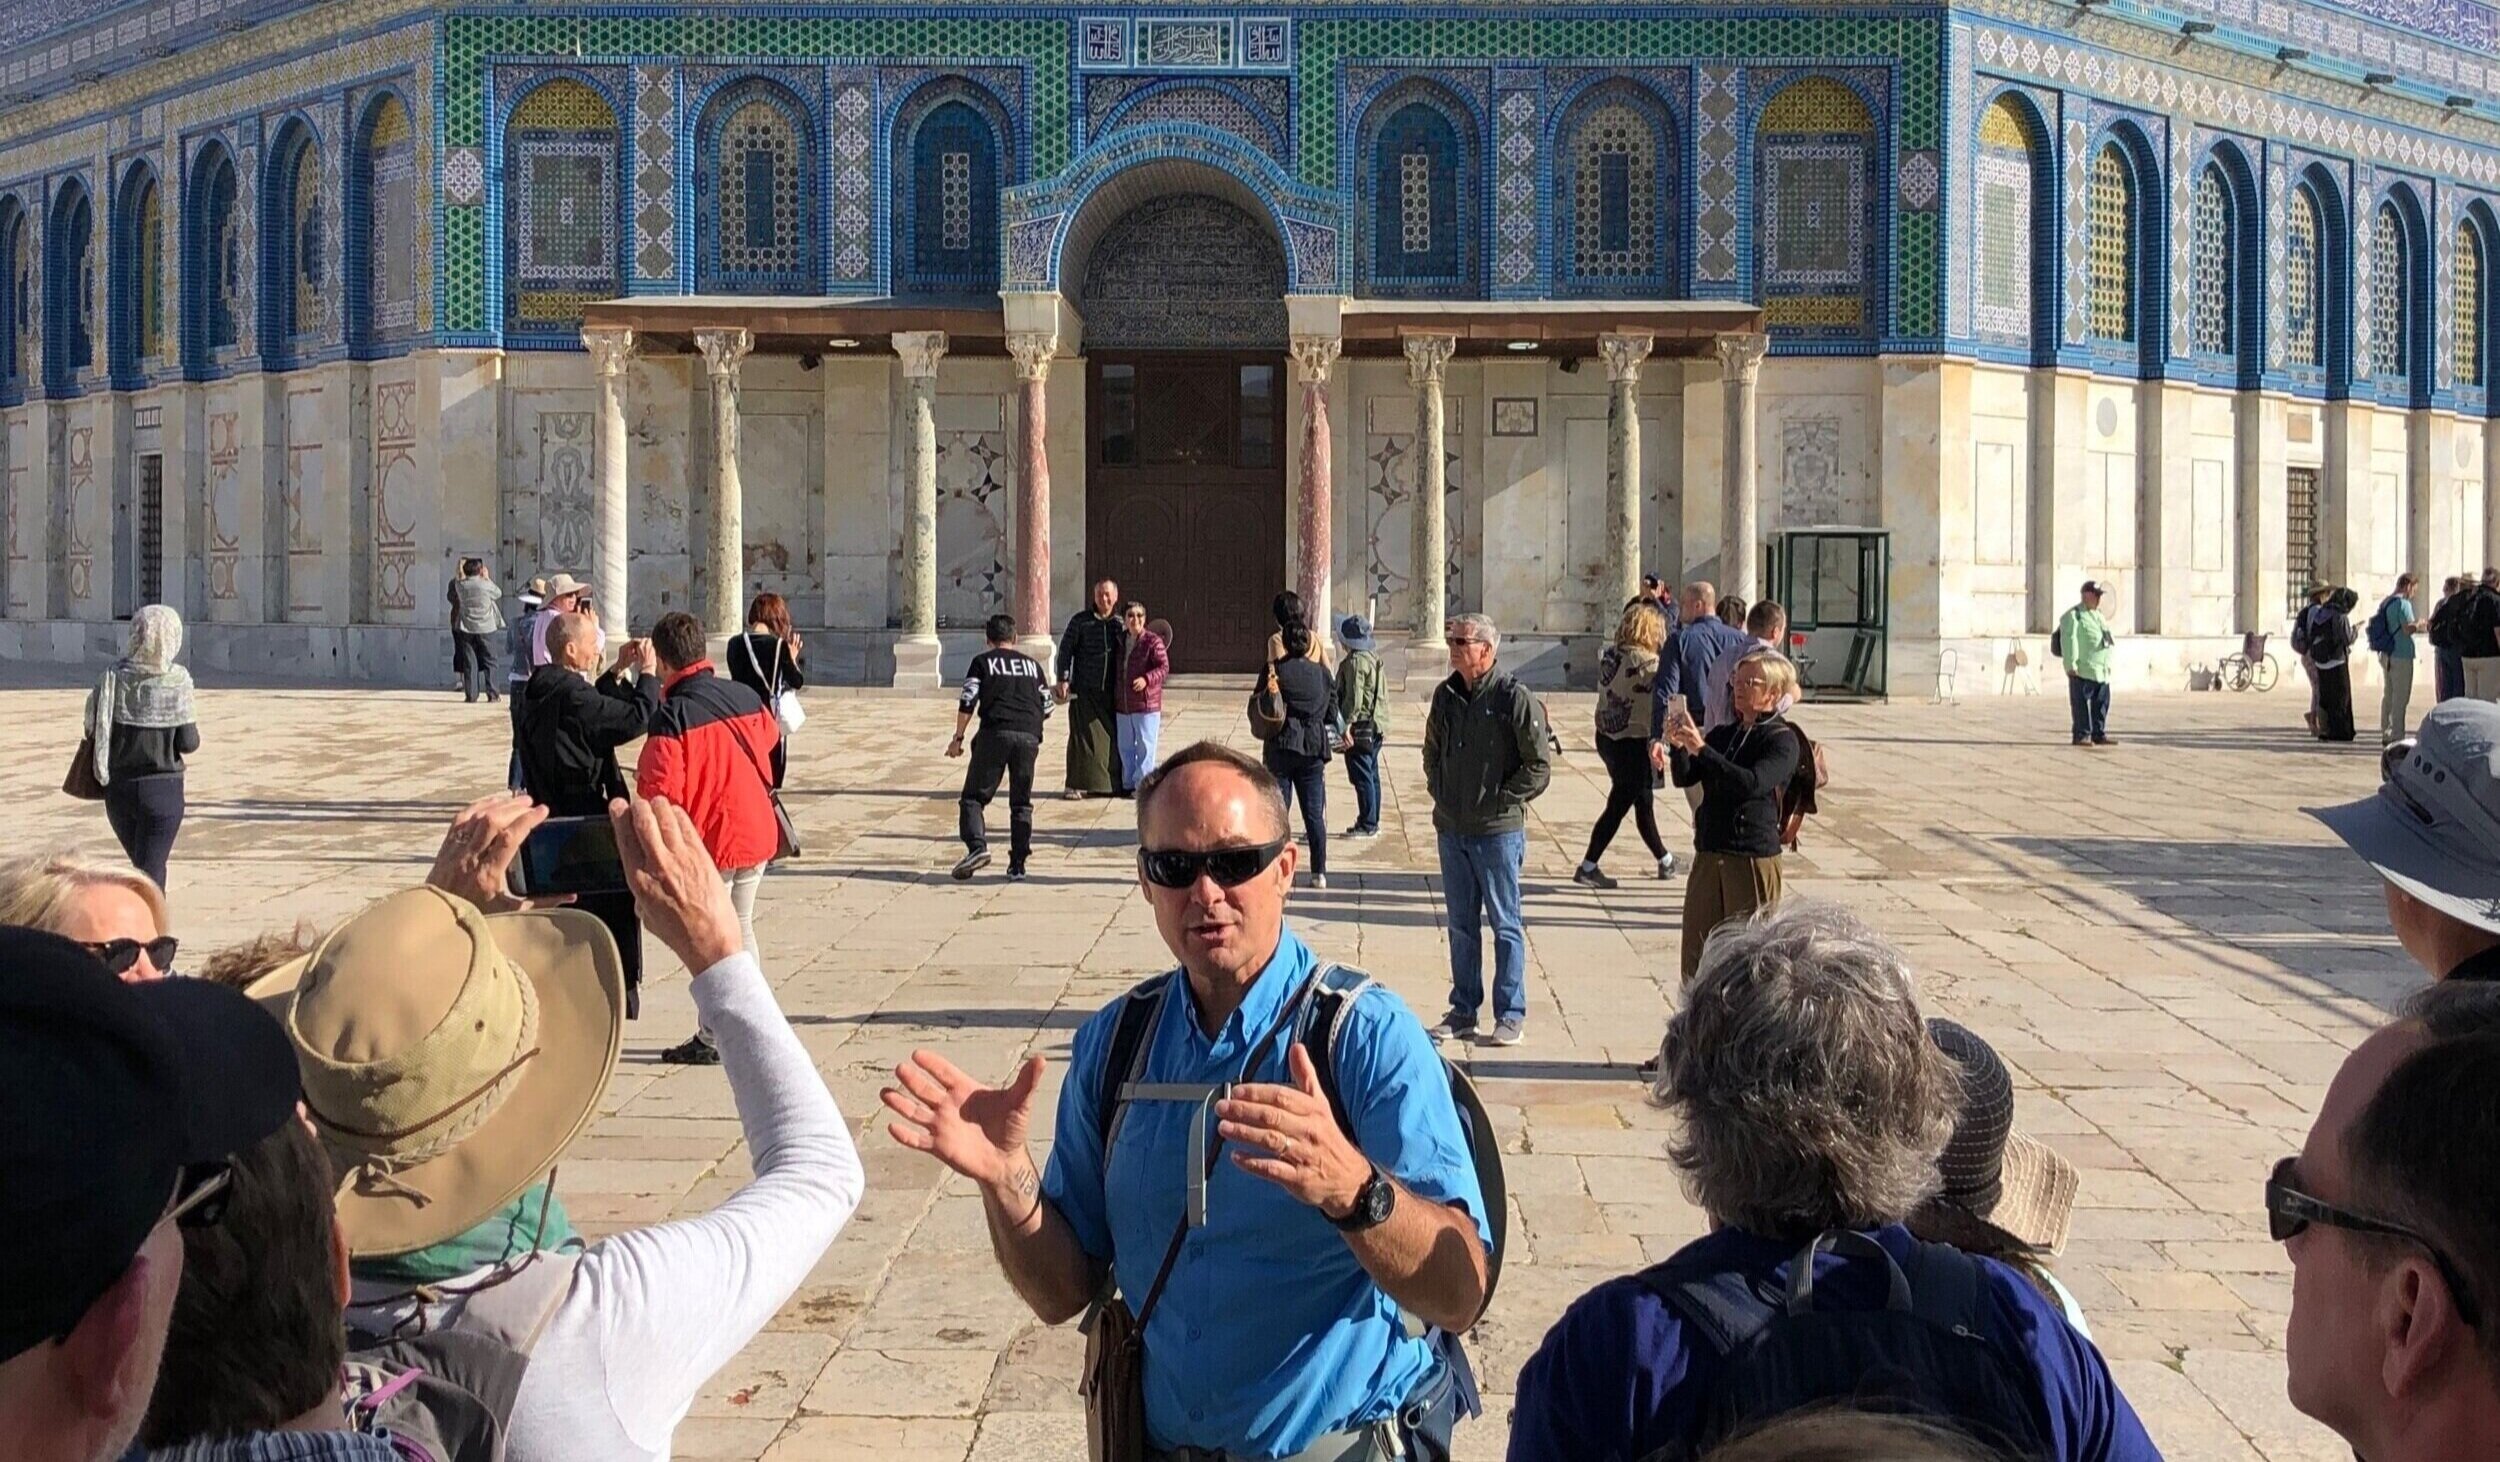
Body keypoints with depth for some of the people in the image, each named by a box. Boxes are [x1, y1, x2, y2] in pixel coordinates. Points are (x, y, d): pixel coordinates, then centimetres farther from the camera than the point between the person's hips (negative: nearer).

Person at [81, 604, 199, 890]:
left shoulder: (115, 677, -5)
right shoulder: (178, 682, -12)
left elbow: (93, 732, -3)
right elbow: (188, 744, -11)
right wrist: (193, 725, 10)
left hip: (118, 788, 3)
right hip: (163, 788, -3)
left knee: (146, 867, 21)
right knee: (150, 872, 0)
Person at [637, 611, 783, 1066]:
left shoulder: (672, 714, -18)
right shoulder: (745, 696, 1)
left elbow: (659, 789, -20)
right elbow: (769, 737, 20)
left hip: (706, 840, -6)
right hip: (756, 831, 7)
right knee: (741, 928, 19)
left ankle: (712, 1038, 9)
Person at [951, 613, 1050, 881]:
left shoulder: (982, 662, 11)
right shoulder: (1032, 664, 22)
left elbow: (968, 702, 0)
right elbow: (1047, 707, 21)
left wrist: (958, 737, 4)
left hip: (996, 733, -3)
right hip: (1029, 737, 3)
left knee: (974, 797, 1)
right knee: (1021, 803, 12)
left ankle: (977, 846, -21)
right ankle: (1017, 864, 8)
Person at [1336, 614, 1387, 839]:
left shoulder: (1355, 662, -16)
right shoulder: (1374, 658, 14)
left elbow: (1354, 698, -22)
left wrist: (1347, 725, -23)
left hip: (1361, 728, -10)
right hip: (1376, 726, 10)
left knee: (1362, 777, -5)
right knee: (1371, 775, 14)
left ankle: (1367, 825, -3)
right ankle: (1372, 822, 21)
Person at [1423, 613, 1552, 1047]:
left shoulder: (1515, 699, -12)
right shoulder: (1445, 695, 6)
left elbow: (1539, 767, -9)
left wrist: (1499, 800, -10)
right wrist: (1439, 792, 11)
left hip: (1498, 831, -6)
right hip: (1451, 830, 6)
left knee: (1505, 924, 4)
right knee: (1461, 925, 13)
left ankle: (1511, 1016, 12)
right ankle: (1463, 1011, 22)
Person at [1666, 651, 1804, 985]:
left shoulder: (1782, 740, -5)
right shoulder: (1722, 734, 14)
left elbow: (1753, 783, -22)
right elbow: (1684, 778, 6)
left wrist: (1701, 750, -25)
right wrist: (1679, 747, -13)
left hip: (1754, 859, -6)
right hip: (1709, 854, 6)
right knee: (1697, 956, 6)